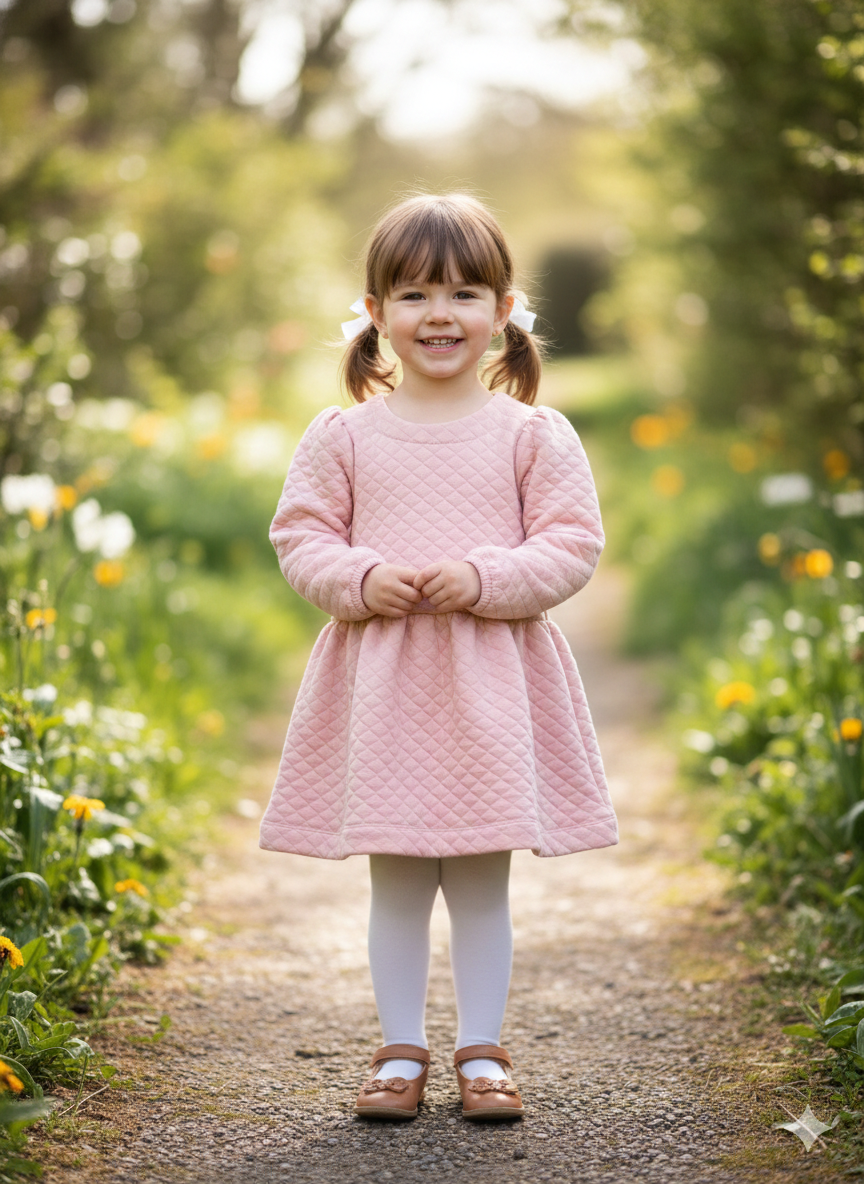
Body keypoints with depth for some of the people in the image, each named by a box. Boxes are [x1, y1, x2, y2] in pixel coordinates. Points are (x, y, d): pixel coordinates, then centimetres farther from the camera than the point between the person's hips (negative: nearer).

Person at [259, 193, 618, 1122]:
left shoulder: (532, 434, 1)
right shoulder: (342, 435, 4)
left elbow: (574, 544, -2)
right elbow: (298, 534, 6)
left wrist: (486, 578, -16)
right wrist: (358, 577, -13)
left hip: (494, 679, -1)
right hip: (380, 679, 1)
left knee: (482, 879, 6)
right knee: (394, 881, 7)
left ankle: (482, 1051, 20)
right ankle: (401, 1050, 20)